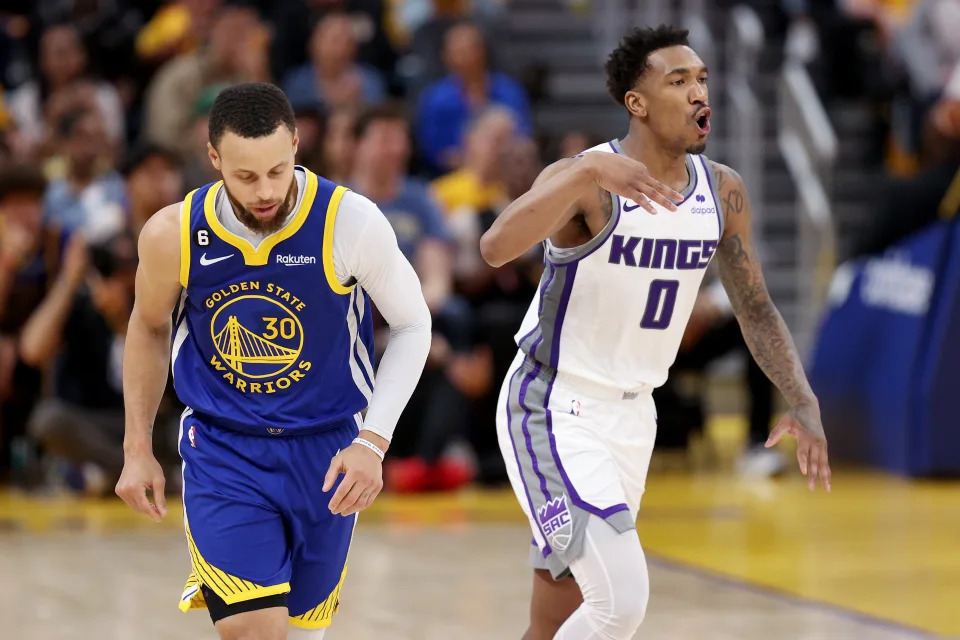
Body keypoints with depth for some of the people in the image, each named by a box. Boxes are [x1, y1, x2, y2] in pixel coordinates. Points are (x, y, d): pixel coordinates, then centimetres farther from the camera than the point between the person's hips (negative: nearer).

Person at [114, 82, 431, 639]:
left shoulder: (351, 222, -18)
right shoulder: (174, 234, -13)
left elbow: (412, 325, -3)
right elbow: (149, 327, 8)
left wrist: (373, 441, -13)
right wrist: (138, 449, 8)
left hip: (326, 451, 1)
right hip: (221, 449, -1)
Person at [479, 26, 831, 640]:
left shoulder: (723, 191, 1)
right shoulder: (585, 180, -19)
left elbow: (755, 307, 12)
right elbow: (496, 247, -37)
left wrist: (803, 401, -2)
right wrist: (589, 171, -49)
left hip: (633, 416, 7)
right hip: (554, 412, -7)